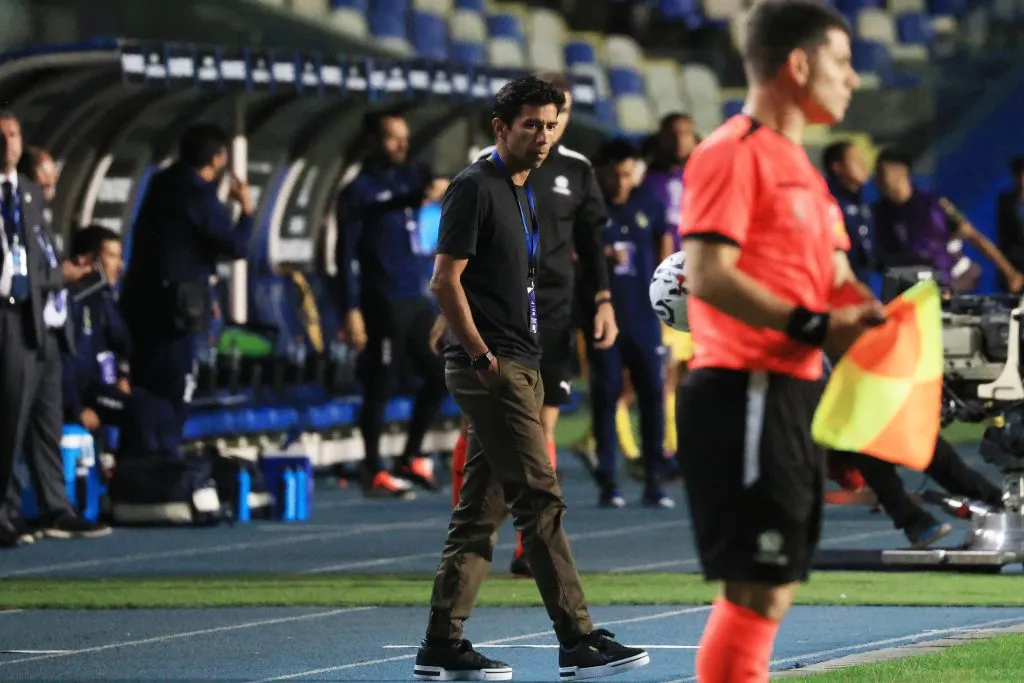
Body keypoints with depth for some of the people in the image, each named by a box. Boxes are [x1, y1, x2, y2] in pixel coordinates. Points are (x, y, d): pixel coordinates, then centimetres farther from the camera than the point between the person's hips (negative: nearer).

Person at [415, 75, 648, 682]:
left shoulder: (525, 194, 18)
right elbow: (446, 281, -14)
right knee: (541, 501, -11)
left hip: (519, 369, 9)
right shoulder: (475, 187, -9)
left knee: (482, 511, 8)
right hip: (490, 368, -9)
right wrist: (483, 356, -17)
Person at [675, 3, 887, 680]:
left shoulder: (798, 165, 20)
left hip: (794, 395, 10)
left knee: (769, 590, 12)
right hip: (748, 396, -10)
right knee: (758, 591, -11)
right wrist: (811, 324, -22)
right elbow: (708, 276, -21)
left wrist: (862, 310, 2)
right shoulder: (734, 152, -10)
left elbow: (827, 277, 24)